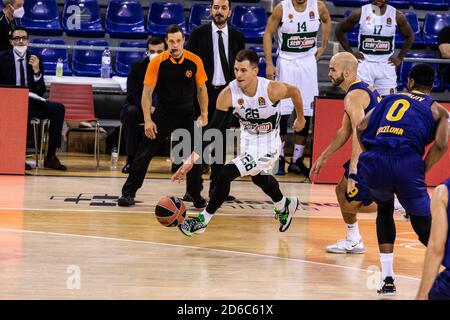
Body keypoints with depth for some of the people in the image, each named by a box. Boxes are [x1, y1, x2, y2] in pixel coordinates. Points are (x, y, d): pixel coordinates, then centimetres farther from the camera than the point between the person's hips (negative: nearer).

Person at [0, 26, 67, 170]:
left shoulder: (34, 60, 9)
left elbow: (41, 92, 5)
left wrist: (37, 71, -11)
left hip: (32, 102, 4)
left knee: (58, 108, -21)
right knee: (26, 109, -38)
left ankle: (50, 156, -18)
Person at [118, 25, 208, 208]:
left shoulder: (195, 61, -9)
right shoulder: (157, 62, -13)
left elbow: (201, 88, 5)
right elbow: (147, 92, -11)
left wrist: (204, 114, 1)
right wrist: (148, 120, -18)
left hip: (187, 113, 1)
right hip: (163, 113, -1)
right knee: (144, 153, -2)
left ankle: (196, 195, 13)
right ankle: (128, 193, 6)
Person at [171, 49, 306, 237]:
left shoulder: (272, 89, -30)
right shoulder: (228, 94, -23)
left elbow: (294, 91, -6)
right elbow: (213, 129, -20)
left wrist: (300, 118, 11)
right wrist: (192, 159, -28)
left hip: (267, 146, -6)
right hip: (248, 140, 6)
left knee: (226, 174, -21)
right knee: (260, 177, 32)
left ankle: (203, 220, -3)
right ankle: (284, 206, 64)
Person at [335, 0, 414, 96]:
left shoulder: (396, 16, -4)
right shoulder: (360, 13, -6)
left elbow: (409, 37, 12)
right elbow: (339, 30, 6)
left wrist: (400, 58, 4)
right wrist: (350, 53, 2)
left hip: (386, 66, 1)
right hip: (364, 64, -1)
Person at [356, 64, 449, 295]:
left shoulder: (391, 99, 29)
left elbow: (361, 127, 18)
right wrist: (421, 172, 12)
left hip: (374, 163, 2)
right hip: (407, 163, -2)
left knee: (384, 211, 30)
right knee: (424, 226, 10)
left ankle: (387, 279, 23)